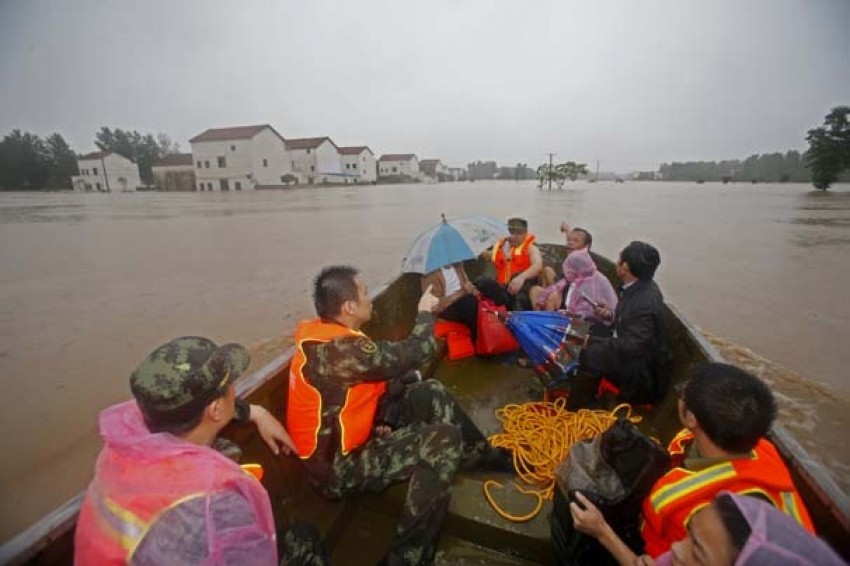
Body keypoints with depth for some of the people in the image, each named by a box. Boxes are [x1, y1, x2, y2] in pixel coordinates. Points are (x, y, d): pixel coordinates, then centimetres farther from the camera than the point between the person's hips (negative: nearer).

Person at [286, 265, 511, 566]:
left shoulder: (323, 335, -2)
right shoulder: (341, 349, -33)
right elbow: (419, 351, -27)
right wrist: (425, 311, -9)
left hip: (347, 432, 9)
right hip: (338, 466, -9)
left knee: (431, 394, 4)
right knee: (445, 439, -20)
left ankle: (485, 455, 24)